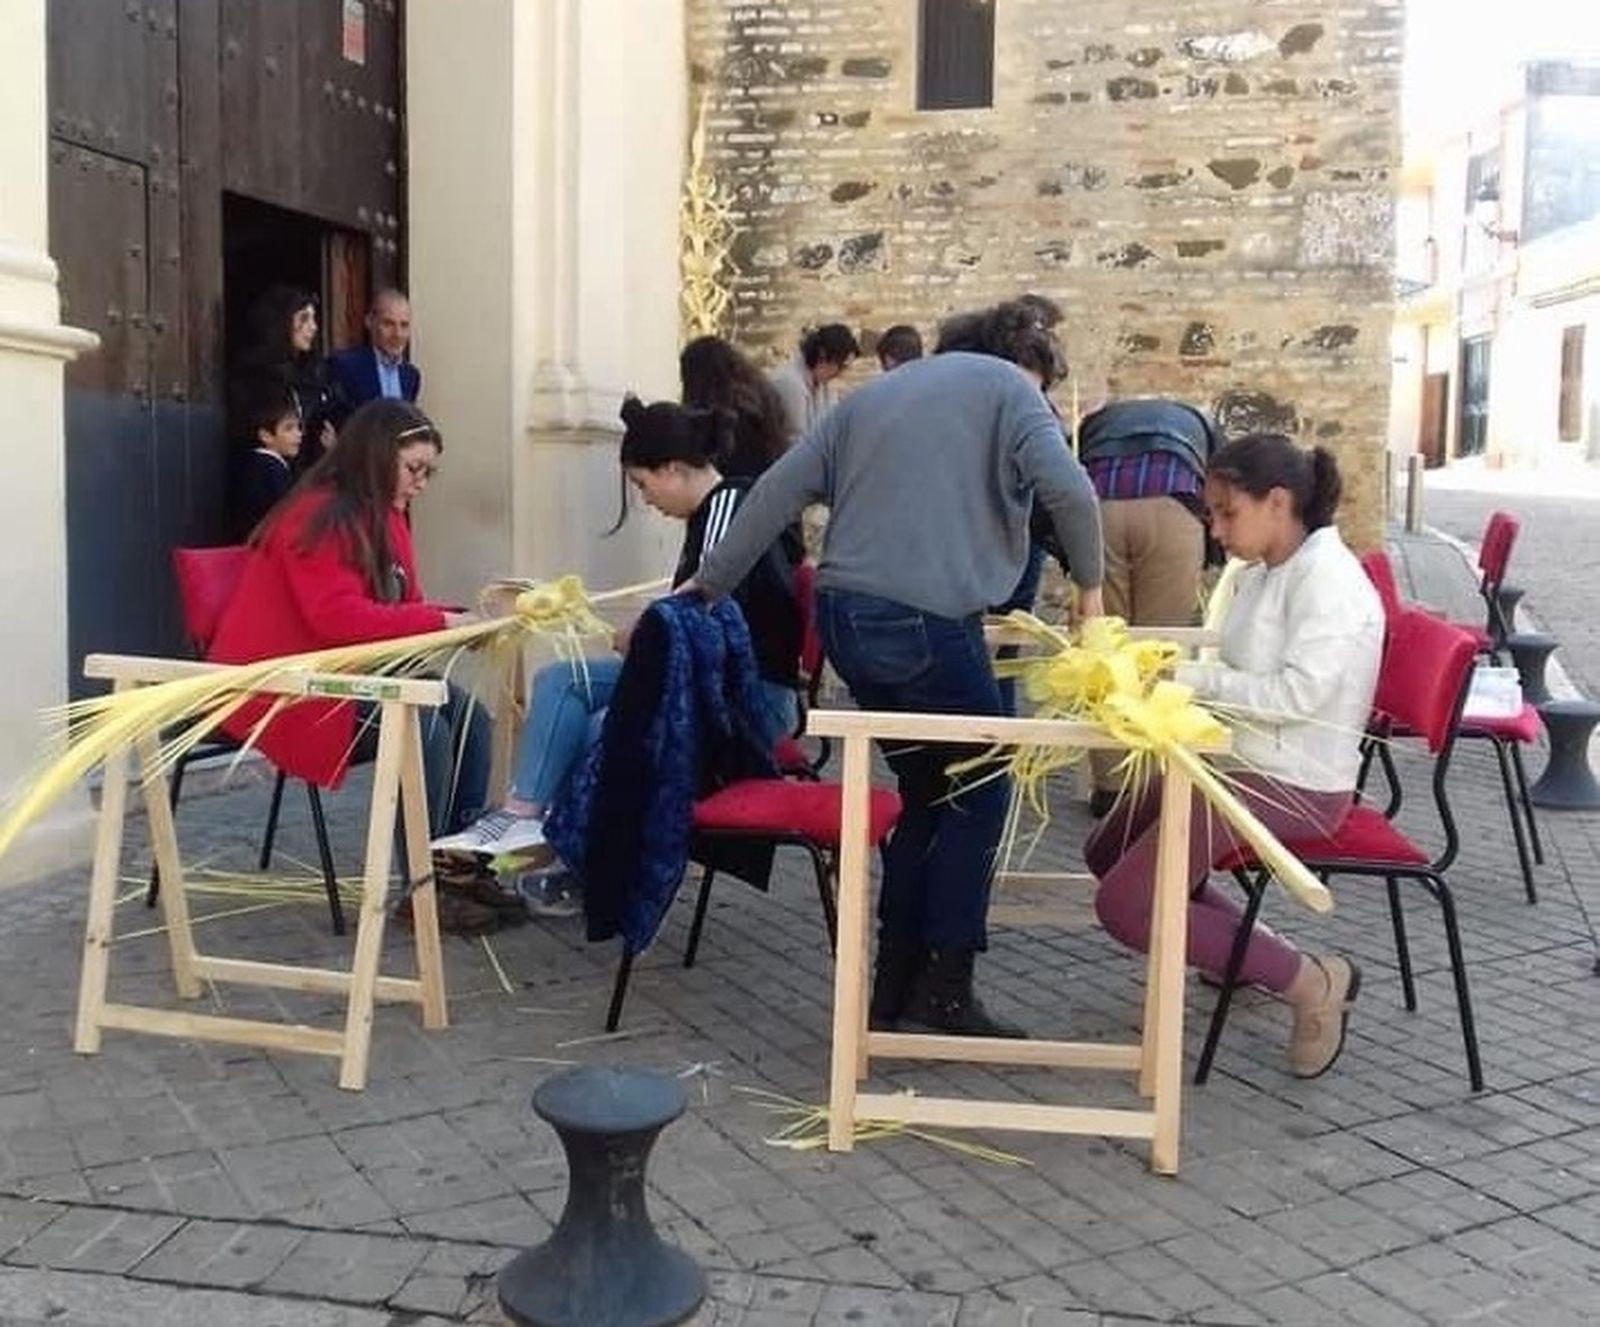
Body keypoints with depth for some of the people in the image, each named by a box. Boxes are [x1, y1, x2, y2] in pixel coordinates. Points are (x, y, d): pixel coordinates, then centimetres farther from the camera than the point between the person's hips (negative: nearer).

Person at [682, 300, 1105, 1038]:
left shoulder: (878, 393, 24)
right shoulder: (1010, 389, 8)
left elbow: (780, 490, 16)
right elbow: (1067, 488, -12)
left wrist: (709, 585, 20)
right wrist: (1090, 583, 3)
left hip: (844, 615, 6)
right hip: (927, 619, -6)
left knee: (925, 796, 18)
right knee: (977, 796, 11)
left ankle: (893, 985, 20)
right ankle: (944, 985, 8)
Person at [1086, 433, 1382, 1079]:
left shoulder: (1328, 578, -18)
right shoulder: (1261, 574, 10)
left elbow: (1298, 694, -27)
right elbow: (1246, 678, 10)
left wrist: (1195, 678, -23)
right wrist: (1177, 674, -5)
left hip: (1296, 786, -10)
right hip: (1242, 764, 10)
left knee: (1124, 906, -15)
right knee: (1107, 851, 21)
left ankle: (1310, 981, -5)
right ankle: (1249, 949, 26)